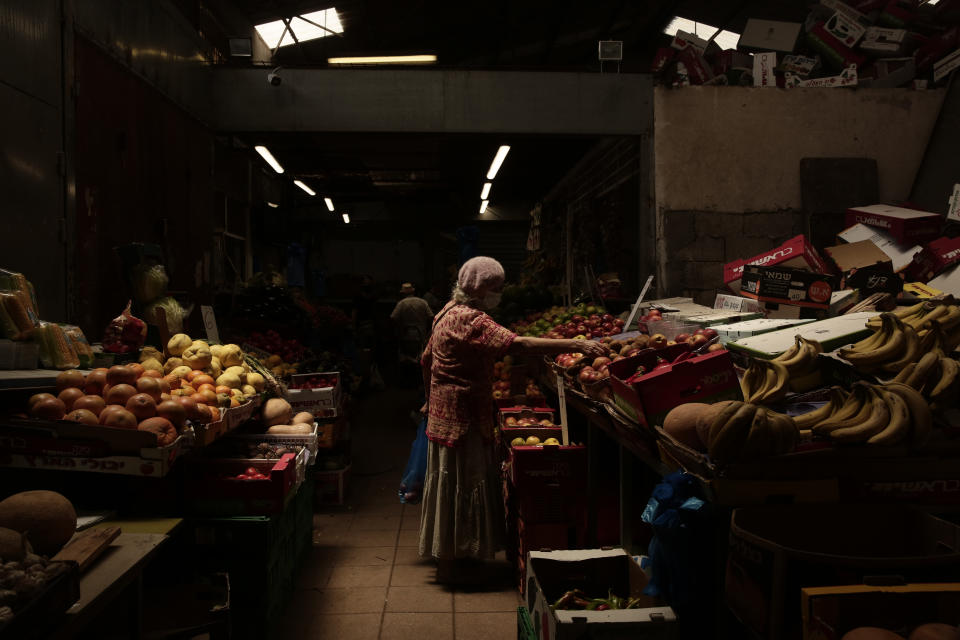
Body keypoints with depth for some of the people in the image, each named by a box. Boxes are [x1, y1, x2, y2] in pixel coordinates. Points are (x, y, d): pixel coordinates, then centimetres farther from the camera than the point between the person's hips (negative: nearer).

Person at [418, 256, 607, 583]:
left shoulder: (449, 312, 12)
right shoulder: (471, 320, -22)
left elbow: (426, 359, 21)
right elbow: (517, 344, -34)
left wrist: (431, 397, 32)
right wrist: (576, 345, -36)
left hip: (444, 411, 11)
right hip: (462, 417, -11)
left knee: (452, 483, 19)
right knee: (460, 484, -1)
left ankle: (448, 554, 32)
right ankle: (451, 565, 10)